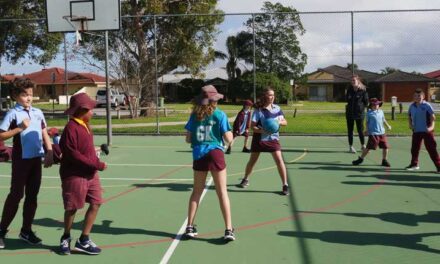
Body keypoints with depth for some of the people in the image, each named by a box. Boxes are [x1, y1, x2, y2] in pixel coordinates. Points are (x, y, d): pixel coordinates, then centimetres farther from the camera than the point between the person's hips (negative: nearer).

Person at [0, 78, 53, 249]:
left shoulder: (38, 113, 8)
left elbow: (44, 134, 13)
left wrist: (49, 152, 4)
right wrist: (19, 128, -18)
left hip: (37, 158, 5)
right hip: (21, 159, -5)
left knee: (32, 195, 10)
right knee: (16, 194, -1)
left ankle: (26, 230, 21)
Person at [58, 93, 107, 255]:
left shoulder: (86, 126, 8)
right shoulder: (71, 128, -18)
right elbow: (72, 154, -22)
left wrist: (96, 164, 3)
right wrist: (97, 164, -20)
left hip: (90, 174, 8)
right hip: (74, 175, -8)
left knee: (96, 203, 6)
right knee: (72, 208, 7)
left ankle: (84, 240, 18)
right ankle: (66, 238, 31)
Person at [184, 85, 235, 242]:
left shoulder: (195, 115, 5)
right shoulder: (219, 115, -4)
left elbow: (188, 139, 5)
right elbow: (228, 139, -5)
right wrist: (230, 134, 16)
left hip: (199, 155, 3)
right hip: (215, 153, -3)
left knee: (197, 191, 15)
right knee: (222, 192, 2)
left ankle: (190, 227, 18)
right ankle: (228, 230, 0)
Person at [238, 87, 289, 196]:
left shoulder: (277, 108, 1)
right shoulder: (259, 110, -12)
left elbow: (285, 122, 8)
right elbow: (252, 126, -14)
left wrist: (279, 122, -14)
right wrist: (262, 131, -30)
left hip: (273, 138, 2)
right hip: (259, 139, -2)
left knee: (279, 160, -11)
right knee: (252, 160, 10)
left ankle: (285, 185, -3)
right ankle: (245, 179, 35)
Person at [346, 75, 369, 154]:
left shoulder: (363, 91, -7)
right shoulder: (349, 90, 6)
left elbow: (366, 102, -3)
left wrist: (361, 107, -3)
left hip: (359, 113, -4)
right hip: (350, 113, 4)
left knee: (360, 130, 3)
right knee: (350, 130, 6)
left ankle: (363, 146, 20)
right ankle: (351, 146, 14)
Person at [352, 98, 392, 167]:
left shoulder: (381, 111, 12)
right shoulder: (369, 113, -1)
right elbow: (367, 122, 3)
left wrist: (388, 125, 23)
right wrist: (367, 130, -4)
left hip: (382, 133, 5)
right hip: (373, 133, -5)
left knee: (385, 147, 4)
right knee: (369, 147, -6)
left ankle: (384, 161, 21)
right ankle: (360, 159, 9)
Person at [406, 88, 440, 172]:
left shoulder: (427, 105, -9)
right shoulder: (412, 106, 7)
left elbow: (433, 116, -10)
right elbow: (409, 116, 20)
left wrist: (432, 126, -22)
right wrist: (410, 125, 5)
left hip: (427, 131, -5)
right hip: (416, 131, 5)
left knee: (431, 148, -5)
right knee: (414, 148, 11)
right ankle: (414, 164, 29)